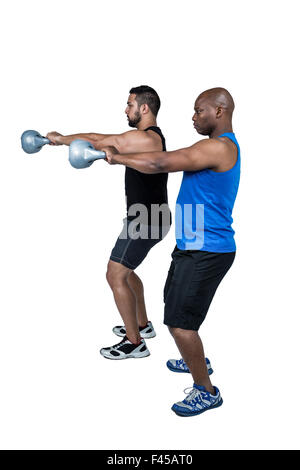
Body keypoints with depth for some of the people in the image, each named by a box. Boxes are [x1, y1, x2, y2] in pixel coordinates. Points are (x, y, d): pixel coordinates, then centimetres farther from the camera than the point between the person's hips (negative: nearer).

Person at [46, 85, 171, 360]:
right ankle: (142, 324, 34)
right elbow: (102, 139, 15)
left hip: (146, 222, -11)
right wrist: (63, 139, 13)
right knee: (124, 270, 22)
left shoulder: (143, 138, -19)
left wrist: (60, 139, 2)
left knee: (115, 276, -6)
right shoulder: (148, 136, 14)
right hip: (146, 218, 11)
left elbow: (96, 143, -12)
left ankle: (135, 343, 2)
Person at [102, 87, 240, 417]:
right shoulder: (221, 146, 16)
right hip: (193, 245, 11)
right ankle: (196, 361, 45)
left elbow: (161, 163, -23)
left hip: (206, 251, -11)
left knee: (179, 323, -7)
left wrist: (117, 157, -11)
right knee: (175, 307, 25)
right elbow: (170, 161, 15)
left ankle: (206, 391, 11)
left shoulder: (218, 147, -19)